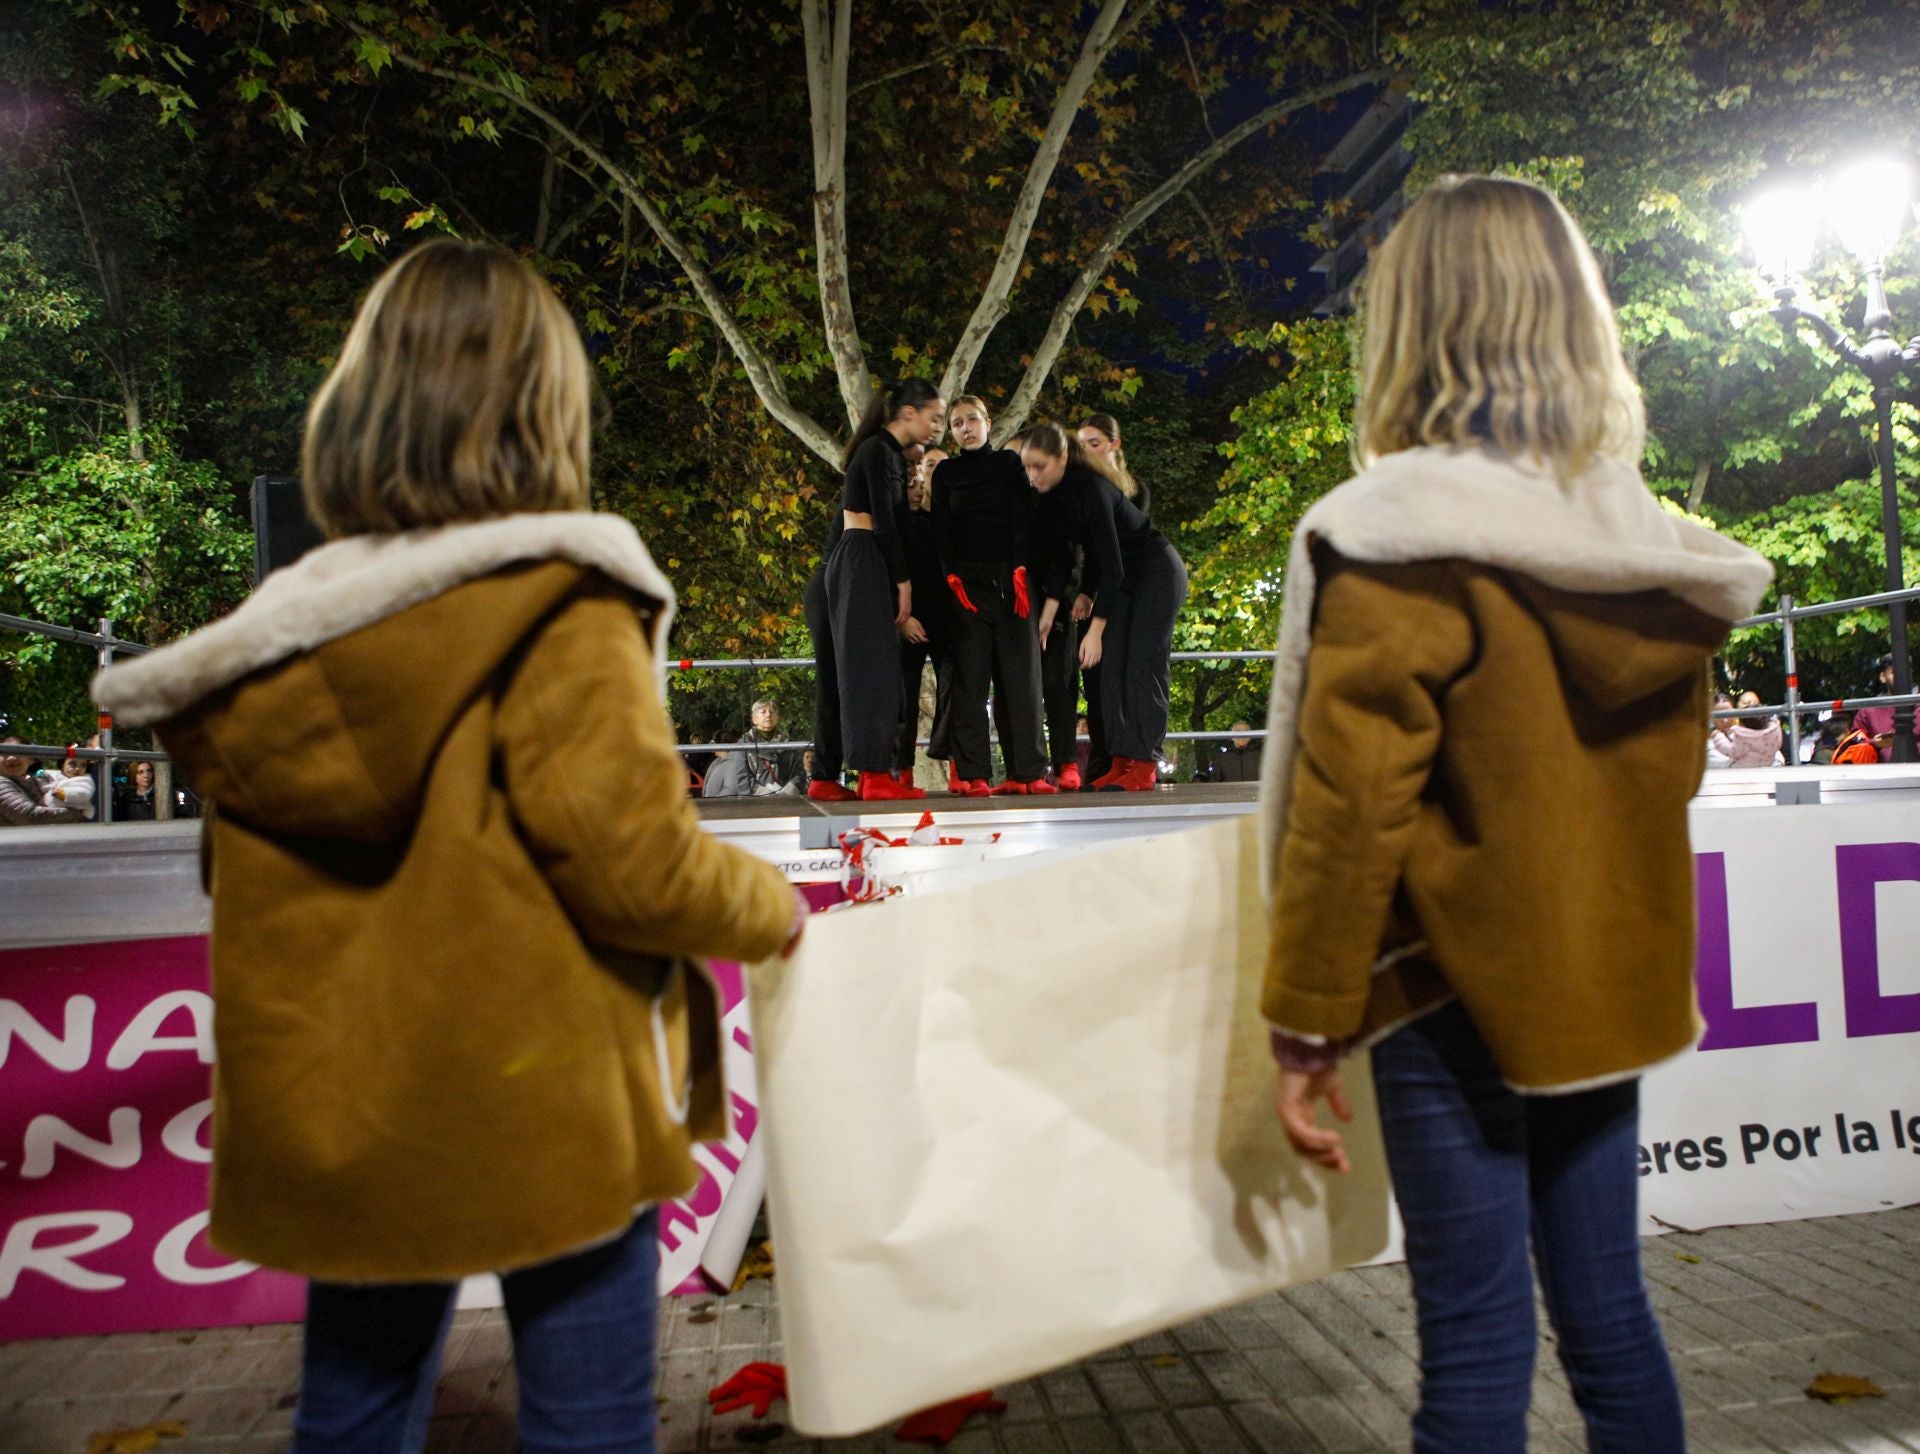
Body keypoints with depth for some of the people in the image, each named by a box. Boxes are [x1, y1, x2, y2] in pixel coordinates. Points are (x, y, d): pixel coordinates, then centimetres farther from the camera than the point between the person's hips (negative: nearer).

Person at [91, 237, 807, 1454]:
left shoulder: (278, 627, 0)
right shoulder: (556, 610, -17)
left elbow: (260, 884, 7)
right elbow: (637, 863, -21)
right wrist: (775, 912, -4)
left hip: (338, 1114, 6)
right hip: (544, 1107, -5)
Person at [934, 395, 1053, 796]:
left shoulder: (1010, 465, 13)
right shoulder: (946, 473, 14)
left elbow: (1023, 520, 4)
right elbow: (941, 530, 7)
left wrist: (1020, 571, -10)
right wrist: (950, 577, -8)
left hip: (1010, 578, 0)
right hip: (966, 580, 0)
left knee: (1020, 675, -4)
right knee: (970, 680, -6)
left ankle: (1027, 772, -4)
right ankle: (974, 775, -7)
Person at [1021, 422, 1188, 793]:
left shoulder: (1090, 490, -29)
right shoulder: (1051, 495, -5)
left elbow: (1112, 564, -30)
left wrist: (1094, 631, -29)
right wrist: (1049, 611, -4)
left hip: (1158, 573, -8)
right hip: (1122, 581, 8)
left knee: (1144, 666, -13)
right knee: (1114, 666, 0)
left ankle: (1144, 766, -12)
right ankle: (1122, 763, 0)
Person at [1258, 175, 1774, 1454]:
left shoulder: (1397, 539, -15)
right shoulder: (1655, 545, 4)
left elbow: (1348, 804, -18)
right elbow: (1665, 778, 13)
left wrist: (1308, 1021, -11)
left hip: (1461, 984, -6)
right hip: (1610, 983, 6)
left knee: (1479, 1338, 5)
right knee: (1606, 1313, 18)